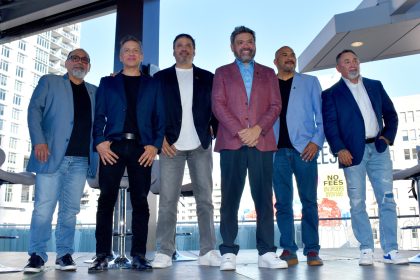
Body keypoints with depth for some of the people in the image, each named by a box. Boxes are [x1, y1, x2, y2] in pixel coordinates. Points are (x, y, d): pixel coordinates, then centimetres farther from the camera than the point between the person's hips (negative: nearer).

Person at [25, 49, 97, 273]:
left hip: (81, 160, 3)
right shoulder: (49, 82, 12)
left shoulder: (94, 92, 21)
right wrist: (39, 141, -10)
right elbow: (34, 110, 3)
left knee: (70, 209, 4)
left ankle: (64, 254, 10)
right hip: (52, 155, -3)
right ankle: (37, 255, 3)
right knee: (43, 207, -5)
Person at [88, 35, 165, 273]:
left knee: (140, 201, -1)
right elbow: (99, 115, 10)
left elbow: (160, 117, 9)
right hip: (113, 146, 0)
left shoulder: (152, 84, 17)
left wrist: (155, 145, -5)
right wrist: (99, 141, -6)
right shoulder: (107, 82, 18)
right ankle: (103, 255, 2)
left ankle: (139, 255, 5)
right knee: (107, 199, -4)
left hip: (142, 148, 0)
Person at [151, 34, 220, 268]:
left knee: (205, 199, 1)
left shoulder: (208, 78, 14)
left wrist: (215, 132, -3)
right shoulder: (161, 77, 12)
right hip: (171, 145, -1)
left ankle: (208, 251, 6)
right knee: (167, 200, -3)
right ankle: (165, 253, 1)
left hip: (201, 145, 1)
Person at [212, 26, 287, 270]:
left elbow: (276, 105, 8)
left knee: (264, 198, -1)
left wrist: (257, 129, -9)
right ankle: (229, 253, 3)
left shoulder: (268, 74, 20)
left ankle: (267, 253, 4)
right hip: (231, 142, -1)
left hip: (262, 142, 1)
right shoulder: (222, 73, 16)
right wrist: (239, 131, -11)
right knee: (230, 198, -2)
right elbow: (218, 105, 2)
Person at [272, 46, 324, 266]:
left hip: (304, 148, -1)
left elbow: (321, 114, 6)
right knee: (283, 202, 0)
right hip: (277, 150, 1)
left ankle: (312, 250, 5)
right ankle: (288, 250, 6)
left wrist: (316, 141, -8)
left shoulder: (310, 82, 14)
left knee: (309, 201, -1)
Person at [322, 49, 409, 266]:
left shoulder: (375, 86, 17)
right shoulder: (331, 94, 5)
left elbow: (391, 114, 17)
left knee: (387, 200, 1)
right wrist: (339, 149, -15)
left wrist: (387, 136, 2)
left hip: (378, 149, 3)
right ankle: (366, 250, 10)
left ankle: (390, 250, 8)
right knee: (357, 204, 0)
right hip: (352, 152, -3)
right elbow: (329, 124, -4)